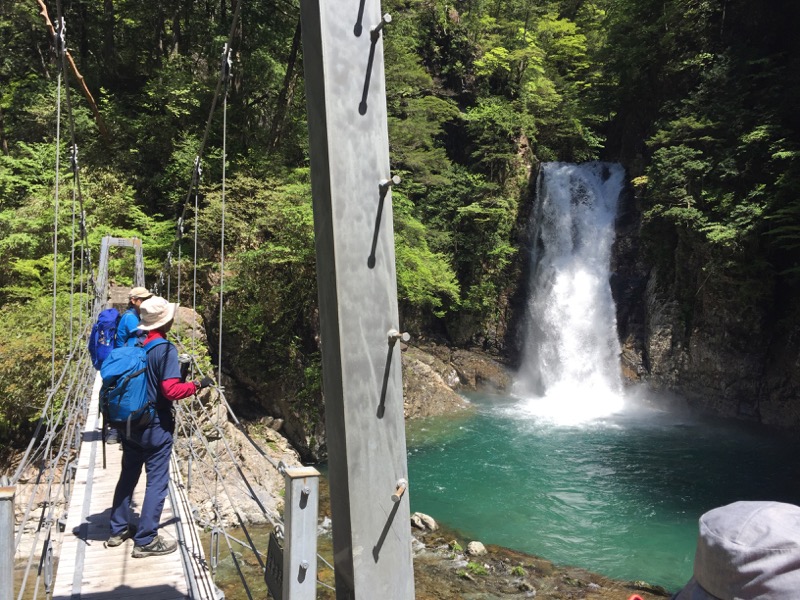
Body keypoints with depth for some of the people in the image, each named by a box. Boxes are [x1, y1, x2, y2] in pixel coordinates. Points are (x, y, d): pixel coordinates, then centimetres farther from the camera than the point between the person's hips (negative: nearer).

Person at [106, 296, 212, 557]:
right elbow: (172, 390, -25)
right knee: (157, 482, 3)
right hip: (156, 427, -7)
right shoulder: (165, 349, -20)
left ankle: (118, 529, 32)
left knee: (128, 475, 20)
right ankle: (145, 541, 8)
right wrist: (197, 385, -11)